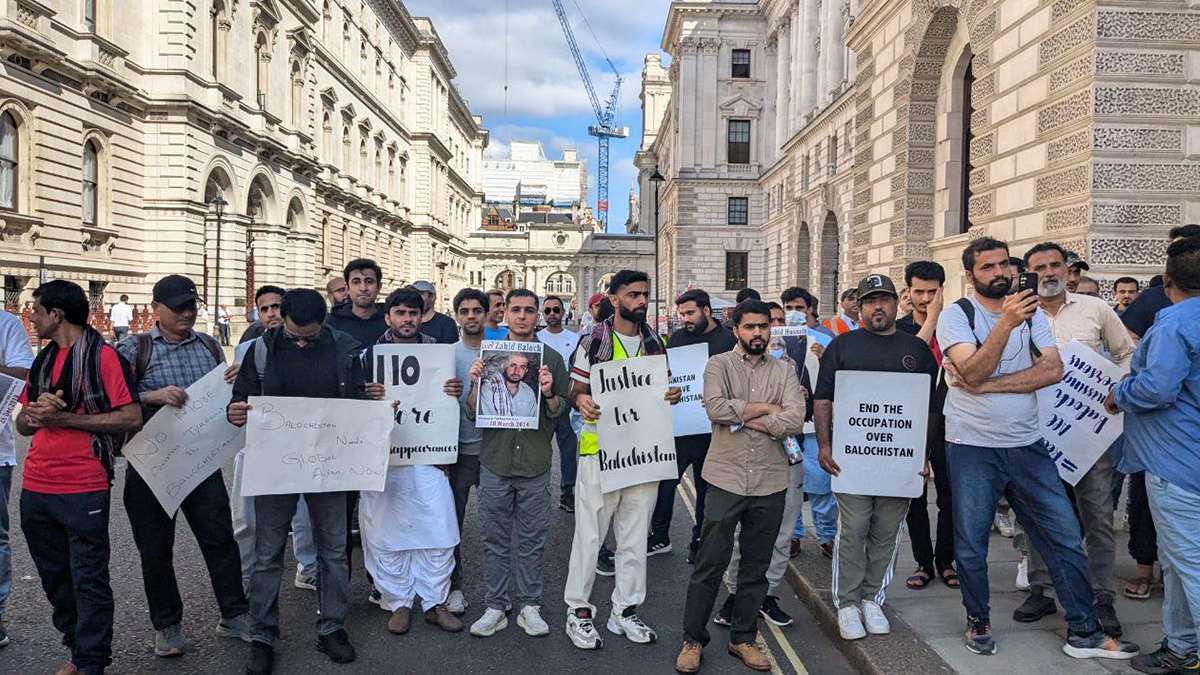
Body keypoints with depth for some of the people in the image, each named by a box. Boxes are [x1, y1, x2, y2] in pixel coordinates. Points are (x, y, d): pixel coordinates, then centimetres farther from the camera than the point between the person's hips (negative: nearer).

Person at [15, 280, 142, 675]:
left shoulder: (102, 356, -9)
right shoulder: (42, 360, 14)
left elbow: (132, 419, -16)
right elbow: (22, 425, 16)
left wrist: (64, 418, -17)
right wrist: (36, 410, -7)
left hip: (83, 491, -7)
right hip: (35, 490, 8)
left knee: (88, 581, 2)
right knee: (55, 579, 17)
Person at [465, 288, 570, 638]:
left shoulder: (551, 359, 4)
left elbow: (560, 413, 3)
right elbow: (473, 413, 4)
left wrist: (549, 393, -16)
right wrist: (476, 384, -14)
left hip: (535, 464, 0)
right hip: (495, 462, 1)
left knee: (532, 540, 7)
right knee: (495, 539, 8)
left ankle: (530, 606, 20)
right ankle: (496, 607, 20)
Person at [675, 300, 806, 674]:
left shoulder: (784, 371, 7)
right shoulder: (719, 364, 1)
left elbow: (795, 420, -8)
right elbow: (715, 407, -18)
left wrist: (743, 418, -11)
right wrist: (766, 408, -10)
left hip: (770, 482, 3)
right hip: (726, 478, -3)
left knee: (756, 567, 13)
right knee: (709, 564, 2)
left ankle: (743, 638, 28)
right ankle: (692, 639, 17)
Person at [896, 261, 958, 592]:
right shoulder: (898, 329, 1)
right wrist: (931, 319, -18)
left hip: (946, 420, 1)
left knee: (949, 495, 6)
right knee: (915, 497, 6)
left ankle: (945, 561, 22)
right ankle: (923, 562, 20)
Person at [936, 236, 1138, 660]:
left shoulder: (1032, 313, 8)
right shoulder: (956, 315, -6)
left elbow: (1053, 370, -7)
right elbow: (973, 373, -21)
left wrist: (987, 385, -17)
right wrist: (1005, 323, -32)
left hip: (1027, 444, 4)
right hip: (972, 446, -4)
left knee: (1065, 537, 6)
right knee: (971, 544, 6)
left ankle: (1084, 633, 19)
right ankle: (978, 623, 26)